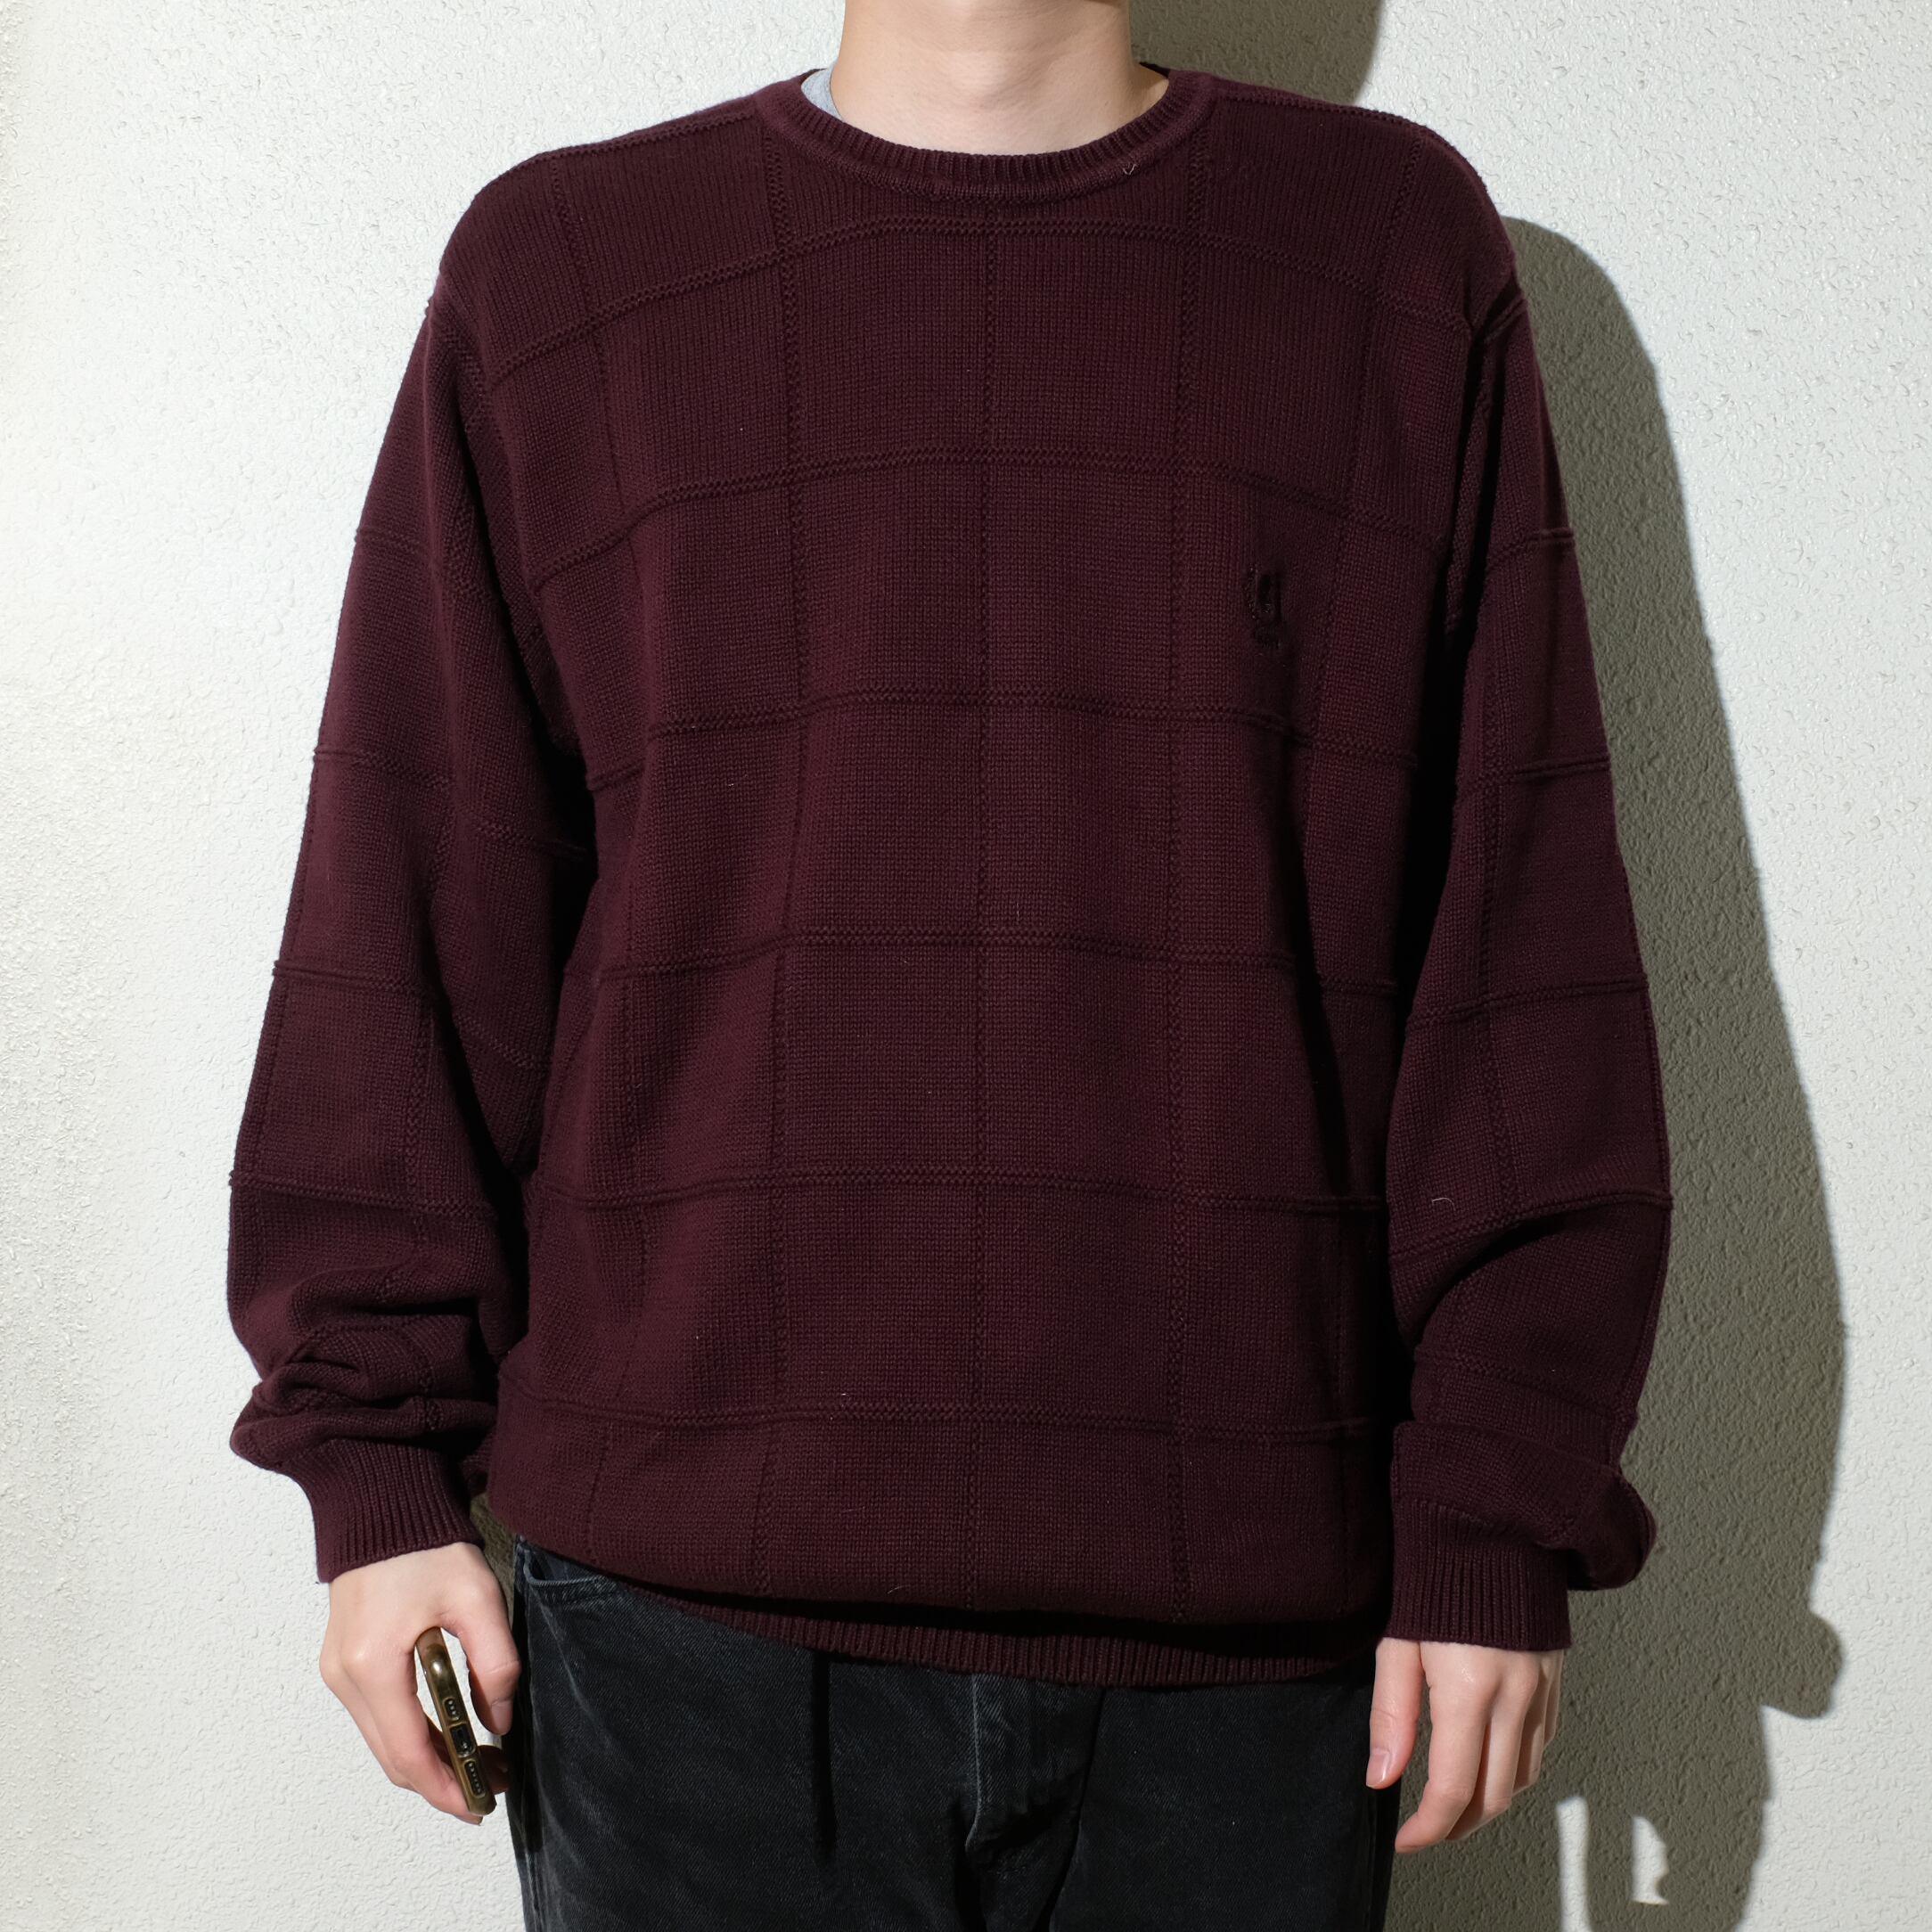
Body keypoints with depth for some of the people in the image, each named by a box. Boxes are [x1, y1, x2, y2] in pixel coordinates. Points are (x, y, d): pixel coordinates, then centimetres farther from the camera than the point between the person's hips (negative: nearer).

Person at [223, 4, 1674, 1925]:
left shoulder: (1402, 251, 6)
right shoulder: (551, 268, 7)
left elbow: (1528, 938, 3)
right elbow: (406, 921, 6)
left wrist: (1501, 1519, 0)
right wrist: (381, 1464, 2)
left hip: (1240, 1623, 1)